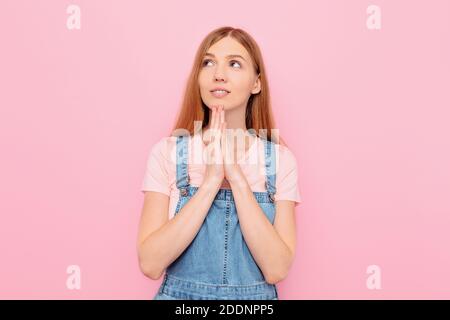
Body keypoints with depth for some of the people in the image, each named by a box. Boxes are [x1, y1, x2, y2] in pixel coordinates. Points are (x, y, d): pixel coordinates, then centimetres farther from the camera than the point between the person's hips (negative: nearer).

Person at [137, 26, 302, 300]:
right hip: (180, 294, 0)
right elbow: (150, 264, -17)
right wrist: (211, 180, -25)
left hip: (257, 295, 1)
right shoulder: (167, 152, -10)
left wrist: (237, 177, -24)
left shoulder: (281, 159, -9)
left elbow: (276, 269, -17)